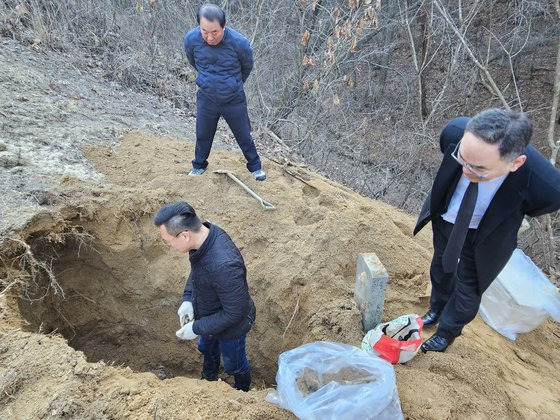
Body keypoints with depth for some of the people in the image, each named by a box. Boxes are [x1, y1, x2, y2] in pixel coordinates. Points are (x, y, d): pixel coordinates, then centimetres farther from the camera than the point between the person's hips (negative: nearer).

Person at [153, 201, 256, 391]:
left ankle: (242, 392, 56)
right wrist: (188, 298, -7)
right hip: (208, 315, 8)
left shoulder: (224, 265, -46)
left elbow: (234, 313, -32)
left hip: (230, 325, -7)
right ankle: (209, 379, 67)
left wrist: (197, 328, -23)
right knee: (206, 348, 35)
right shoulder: (203, 234, -20)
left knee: (234, 364, 24)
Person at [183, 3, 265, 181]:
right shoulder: (191, 39, -19)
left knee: (244, 136, 14)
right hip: (206, 98, 2)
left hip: (234, 100, -2)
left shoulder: (240, 43, -26)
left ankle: (255, 166, 36)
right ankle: (199, 166, 43)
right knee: (203, 135, 19)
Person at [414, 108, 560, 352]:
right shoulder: (455, 132, -35)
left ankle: (447, 332, 50)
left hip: (483, 236, -3)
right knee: (441, 267, 28)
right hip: (445, 218, 3)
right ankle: (437, 308, 61)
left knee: (468, 288, 19)